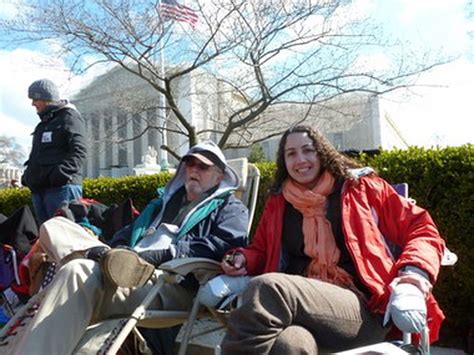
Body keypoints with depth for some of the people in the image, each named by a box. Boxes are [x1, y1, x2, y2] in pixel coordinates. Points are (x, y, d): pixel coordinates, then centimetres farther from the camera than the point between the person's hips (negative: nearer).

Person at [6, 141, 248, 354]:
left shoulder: (230, 209, 13)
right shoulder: (163, 202, 35)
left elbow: (222, 245, -8)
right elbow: (128, 234, 31)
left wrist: (155, 256, -17)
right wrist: (108, 253, 6)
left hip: (172, 286, -7)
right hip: (128, 273, 8)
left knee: (79, 273, -33)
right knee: (55, 226, -3)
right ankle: (110, 261, -27)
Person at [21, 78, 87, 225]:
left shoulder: (69, 117, -2)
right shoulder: (43, 123, 25)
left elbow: (79, 151, -15)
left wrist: (61, 171, -28)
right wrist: (28, 175, 20)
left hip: (61, 187, -9)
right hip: (38, 189, 9)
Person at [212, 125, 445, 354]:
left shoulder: (360, 187, 11)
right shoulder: (277, 202, 19)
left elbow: (420, 229, 10)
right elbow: (261, 250, 30)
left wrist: (413, 275, -8)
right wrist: (242, 259, 7)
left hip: (363, 307, -2)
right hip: (298, 304, 2)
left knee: (267, 288, -32)